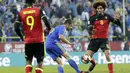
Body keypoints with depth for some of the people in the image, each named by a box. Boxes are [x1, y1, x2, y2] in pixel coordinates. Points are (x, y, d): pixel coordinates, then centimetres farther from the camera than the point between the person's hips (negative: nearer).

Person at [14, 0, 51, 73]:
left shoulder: (21, 13, 3)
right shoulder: (38, 10, -3)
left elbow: (16, 27, -1)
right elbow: (46, 21, -16)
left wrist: (22, 37, 13)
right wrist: (49, 29, 3)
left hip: (28, 40, 2)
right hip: (39, 40, -2)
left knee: (29, 60, 13)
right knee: (40, 61, 6)